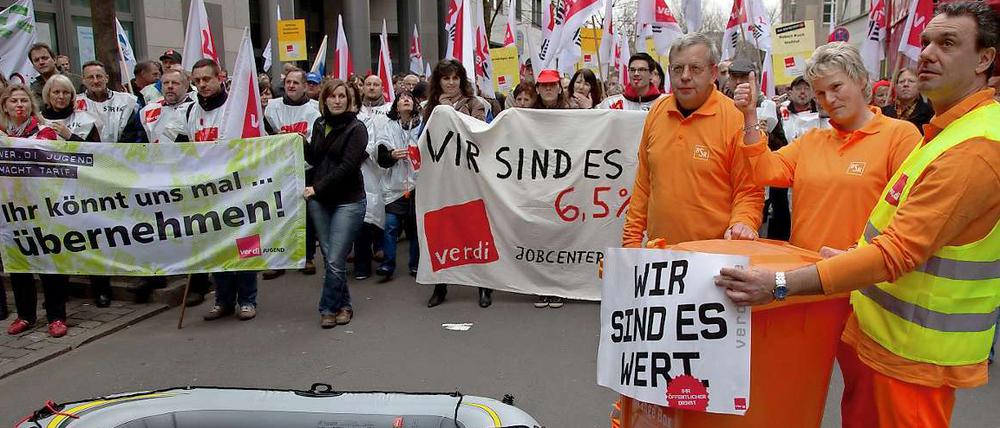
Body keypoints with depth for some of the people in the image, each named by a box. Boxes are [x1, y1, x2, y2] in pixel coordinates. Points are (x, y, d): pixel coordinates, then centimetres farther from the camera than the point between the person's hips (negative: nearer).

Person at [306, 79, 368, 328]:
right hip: (320, 200, 6)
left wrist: (318, 188, -18)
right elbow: (315, 159, 15)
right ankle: (343, 305, 23)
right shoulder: (319, 124, 10)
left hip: (348, 201, -5)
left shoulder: (356, 128, -7)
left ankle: (329, 308, 9)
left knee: (335, 261, -7)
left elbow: (347, 166, -16)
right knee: (329, 258, 9)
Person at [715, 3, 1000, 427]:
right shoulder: (949, 129, 11)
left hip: (914, 349, -9)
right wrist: (859, 255, 18)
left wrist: (781, 284, -31)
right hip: (883, 329, 9)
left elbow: (899, 252, -28)